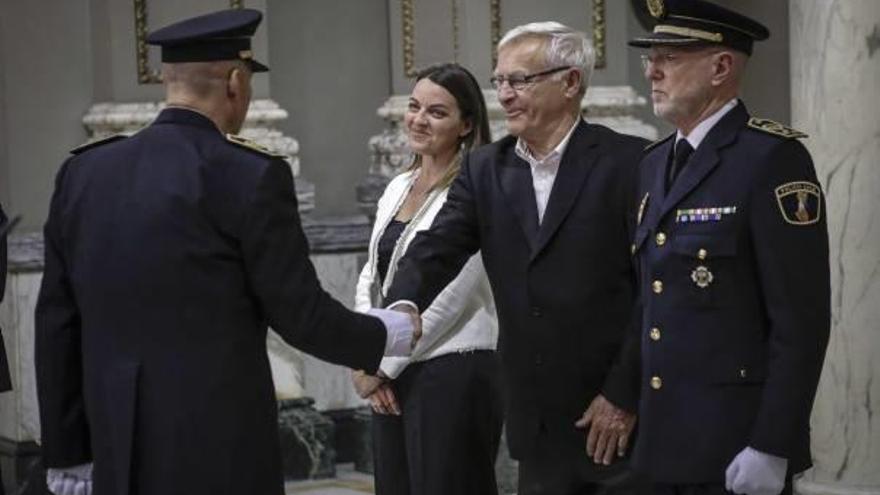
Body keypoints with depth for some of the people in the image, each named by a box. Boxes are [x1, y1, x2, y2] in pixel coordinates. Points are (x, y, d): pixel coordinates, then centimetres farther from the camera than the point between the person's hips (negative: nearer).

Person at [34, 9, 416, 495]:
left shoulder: (83, 172, 5)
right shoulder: (250, 177, -10)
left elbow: (56, 328, 8)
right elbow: (302, 316, -5)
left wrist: (68, 455, 14)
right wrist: (393, 335, 13)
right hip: (221, 455, -5)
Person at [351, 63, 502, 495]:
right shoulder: (397, 188, 12)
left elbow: (448, 297, -15)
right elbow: (371, 279, 14)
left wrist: (382, 365, -9)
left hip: (454, 374, -7)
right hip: (391, 380, 7)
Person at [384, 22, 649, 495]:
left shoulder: (628, 162, -7)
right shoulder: (484, 168, 8)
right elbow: (437, 248, -3)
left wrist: (625, 396, -11)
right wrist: (403, 306, -25)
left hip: (623, 419, -4)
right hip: (539, 421, 4)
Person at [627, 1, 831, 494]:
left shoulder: (773, 158, -11)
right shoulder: (655, 163, 13)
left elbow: (801, 321, -15)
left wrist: (770, 447, -18)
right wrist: (636, 418, 13)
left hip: (737, 448, -7)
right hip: (665, 443, 7)